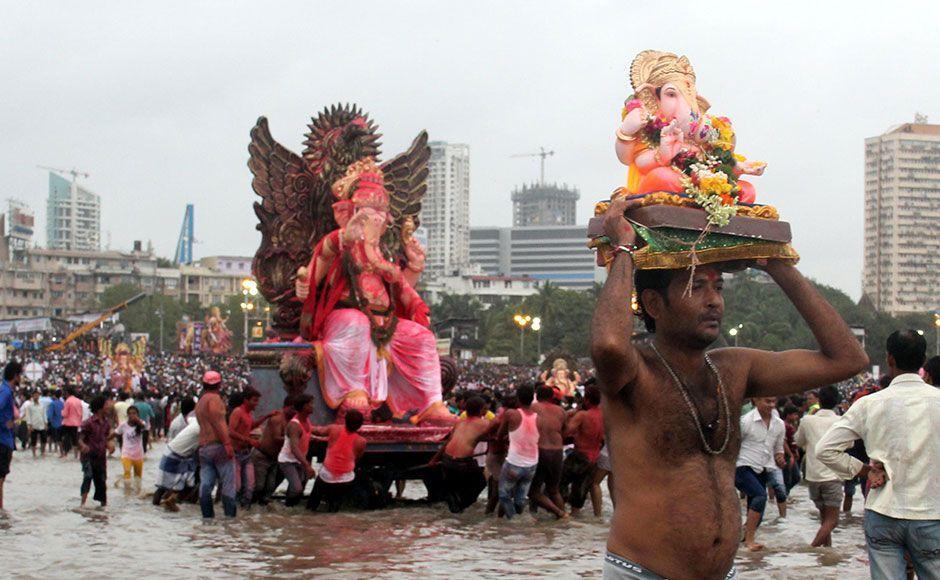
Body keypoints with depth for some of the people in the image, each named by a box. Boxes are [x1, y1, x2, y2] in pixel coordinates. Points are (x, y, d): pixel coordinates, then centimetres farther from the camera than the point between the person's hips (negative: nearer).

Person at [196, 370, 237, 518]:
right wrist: (227, 443, -22)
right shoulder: (214, 398, -6)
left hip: (203, 447, 8)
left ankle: (208, 516, 3)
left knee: (205, 485, 3)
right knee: (228, 484, -4)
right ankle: (230, 515, -7)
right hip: (218, 445, -8)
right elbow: (218, 422, -17)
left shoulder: (200, 403, 22)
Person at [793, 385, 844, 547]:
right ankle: (812, 548, -20)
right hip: (832, 476, -4)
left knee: (825, 518, 17)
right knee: (832, 520, -4)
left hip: (813, 476, 4)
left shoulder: (807, 420, 0)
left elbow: (799, 442, 17)